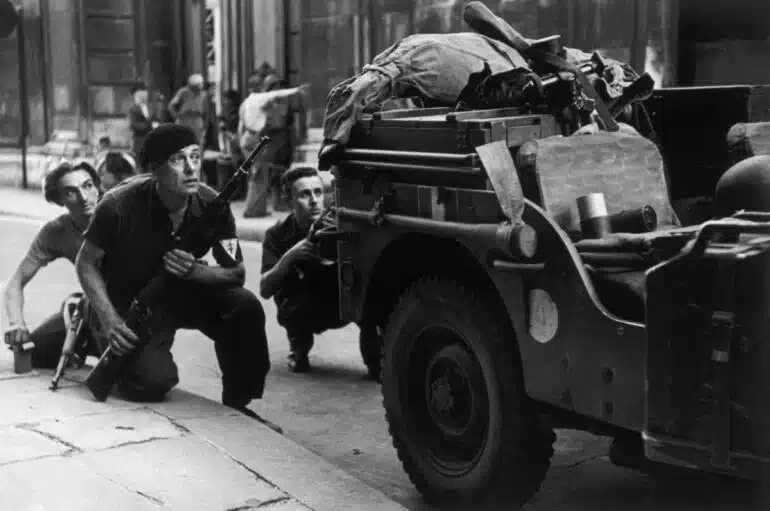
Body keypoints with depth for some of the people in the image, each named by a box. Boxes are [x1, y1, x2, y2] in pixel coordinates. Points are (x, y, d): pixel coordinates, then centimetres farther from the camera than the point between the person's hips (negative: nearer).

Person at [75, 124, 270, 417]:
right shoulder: (119, 205, -24)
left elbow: (236, 273, -9)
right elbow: (86, 264, -11)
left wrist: (194, 271, -30)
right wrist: (110, 321, -22)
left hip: (183, 293, 4)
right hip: (129, 305, -3)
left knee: (246, 306, -22)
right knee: (155, 381, -25)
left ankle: (237, 405, -1)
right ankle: (118, 362, 14)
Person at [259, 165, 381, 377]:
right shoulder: (278, 234, -16)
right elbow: (265, 290, -24)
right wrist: (289, 257, -41)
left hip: (341, 306, 0)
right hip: (302, 312, 0)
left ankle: (374, 359, -15)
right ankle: (299, 348, 1)